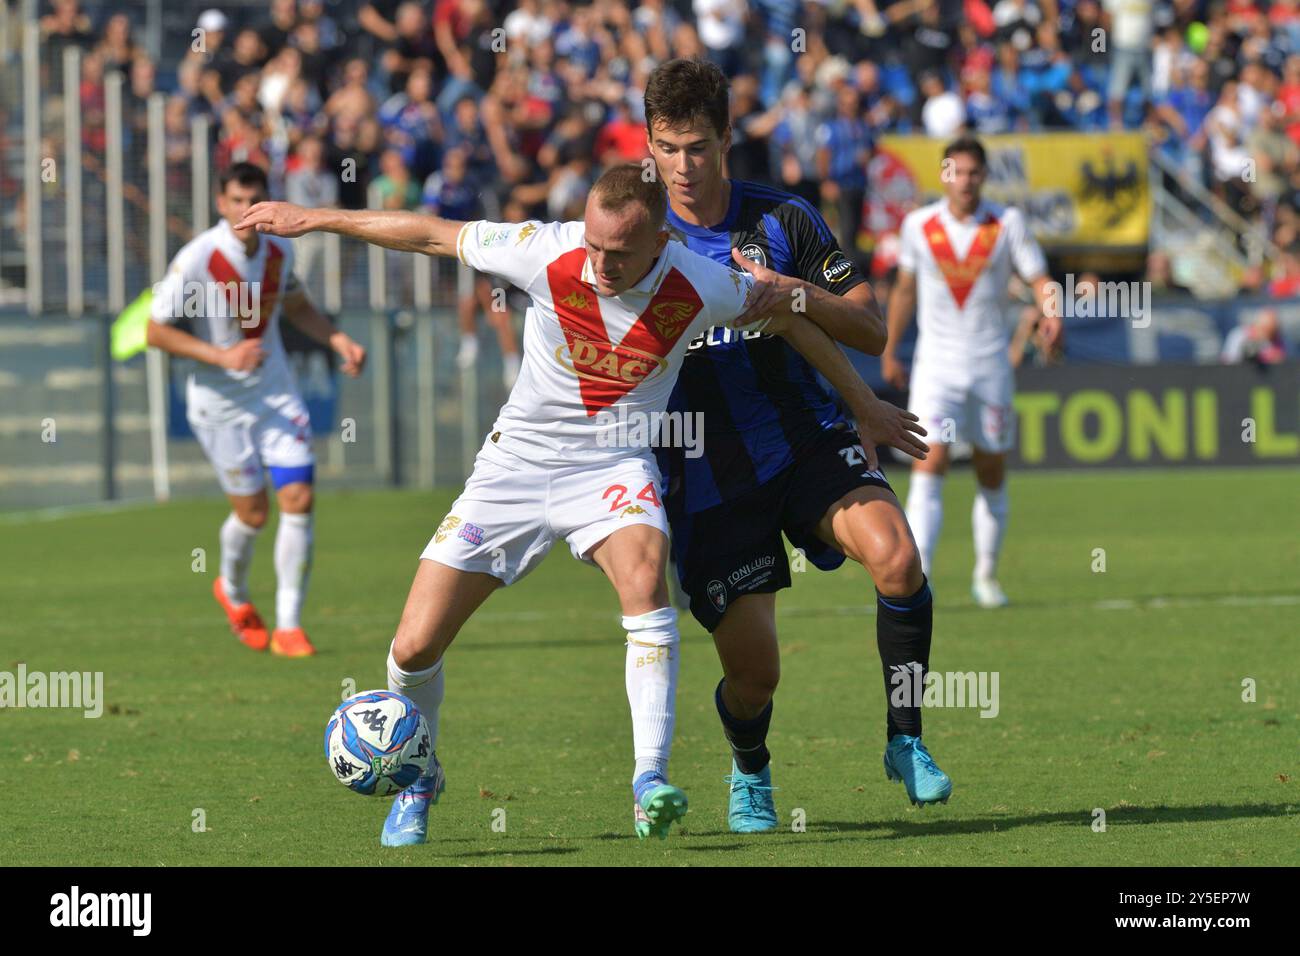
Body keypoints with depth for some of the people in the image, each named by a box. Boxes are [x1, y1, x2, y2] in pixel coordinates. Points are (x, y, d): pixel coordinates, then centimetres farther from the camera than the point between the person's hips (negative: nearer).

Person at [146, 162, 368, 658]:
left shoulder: (279, 250, -3)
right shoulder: (198, 259, -20)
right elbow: (155, 330, -17)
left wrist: (338, 339, 1)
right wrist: (222, 356, -26)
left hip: (276, 393, 4)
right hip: (220, 402, -4)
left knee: (298, 499, -8)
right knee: (253, 512, 3)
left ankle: (289, 626, 0)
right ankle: (233, 593, 37)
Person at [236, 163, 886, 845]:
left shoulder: (700, 289, -18)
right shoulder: (546, 254, -20)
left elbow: (784, 313, 2)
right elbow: (431, 234, -7)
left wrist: (864, 404, 10)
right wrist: (313, 219, 0)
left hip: (615, 463, -1)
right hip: (519, 459, 1)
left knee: (643, 573, -35)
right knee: (415, 646, -4)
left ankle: (650, 780, -32)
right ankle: (417, 779, 27)